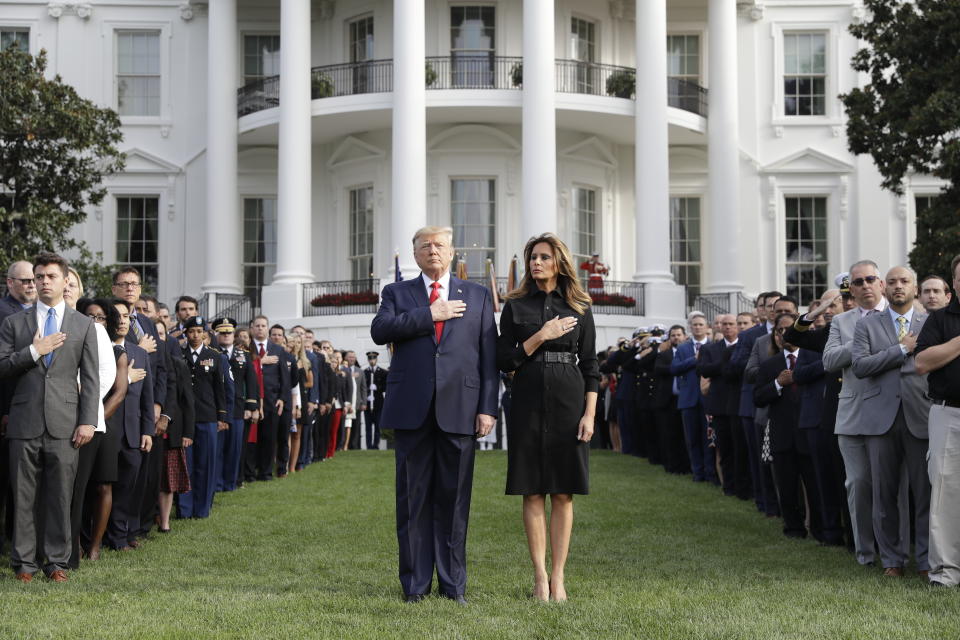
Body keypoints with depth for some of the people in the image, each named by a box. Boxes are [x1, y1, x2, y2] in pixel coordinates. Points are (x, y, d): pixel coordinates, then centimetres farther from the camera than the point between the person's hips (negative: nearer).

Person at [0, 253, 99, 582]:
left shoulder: (83, 325, 10)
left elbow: (91, 378, 5)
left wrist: (87, 421, -4)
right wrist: (33, 352, -10)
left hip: (64, 423, 0)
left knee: (61, 495, 2)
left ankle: (57, 560, 11)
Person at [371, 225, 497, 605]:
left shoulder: (477, 296, 13)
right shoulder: (397, 293, 13)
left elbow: (488, 356, 7)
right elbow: (379, 330, -7)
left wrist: (487, 407, -2)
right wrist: (429, 315, -10)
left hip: (459, 410, 0)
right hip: (412, 410, 0)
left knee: (454, 498, 4)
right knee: (413, 498, 4)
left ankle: (453, 583, 12)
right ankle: (415, 583, 12)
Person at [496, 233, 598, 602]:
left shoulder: (579, 308, 6)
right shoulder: (515, 306, 6)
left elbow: (590, 366, 5)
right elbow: (504, 361, 0)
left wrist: (590, 414, -4)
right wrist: (541, 337, -10)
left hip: (568, 401, 0)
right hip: (529, 401, 0)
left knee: (563, 493, 1)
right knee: (533, 492, 0)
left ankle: (558, 576, 5)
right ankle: (540, 576, 5)